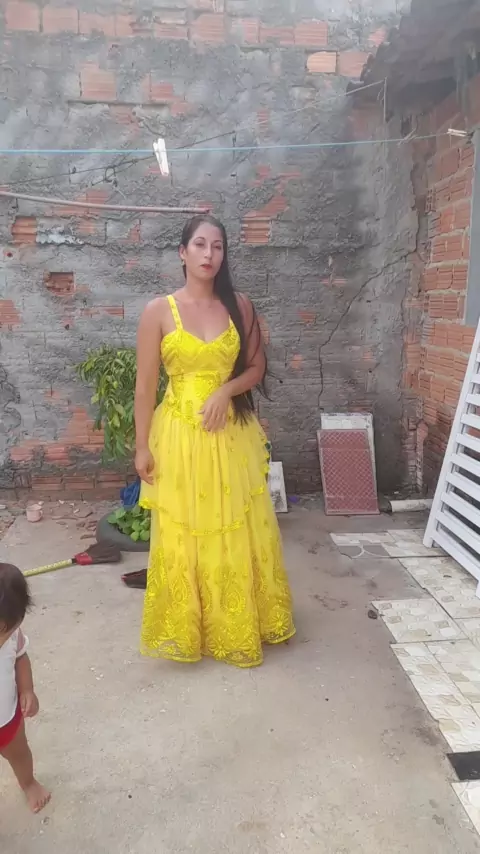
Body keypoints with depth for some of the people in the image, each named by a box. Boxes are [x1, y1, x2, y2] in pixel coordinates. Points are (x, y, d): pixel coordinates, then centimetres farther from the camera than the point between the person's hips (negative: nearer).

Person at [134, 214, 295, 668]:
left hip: (231, 434, 2)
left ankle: (238, 627, 32)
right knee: (182, 537, 9)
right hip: (180, 435, -2)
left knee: (238, 534, 11)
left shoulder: (239, 306, 2)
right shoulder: (159, 311, -4)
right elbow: (145, 386, -3)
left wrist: (225, 391, -12)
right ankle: (187, 631, 29)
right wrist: (142, 447, -4)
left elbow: (257, 367, 8)